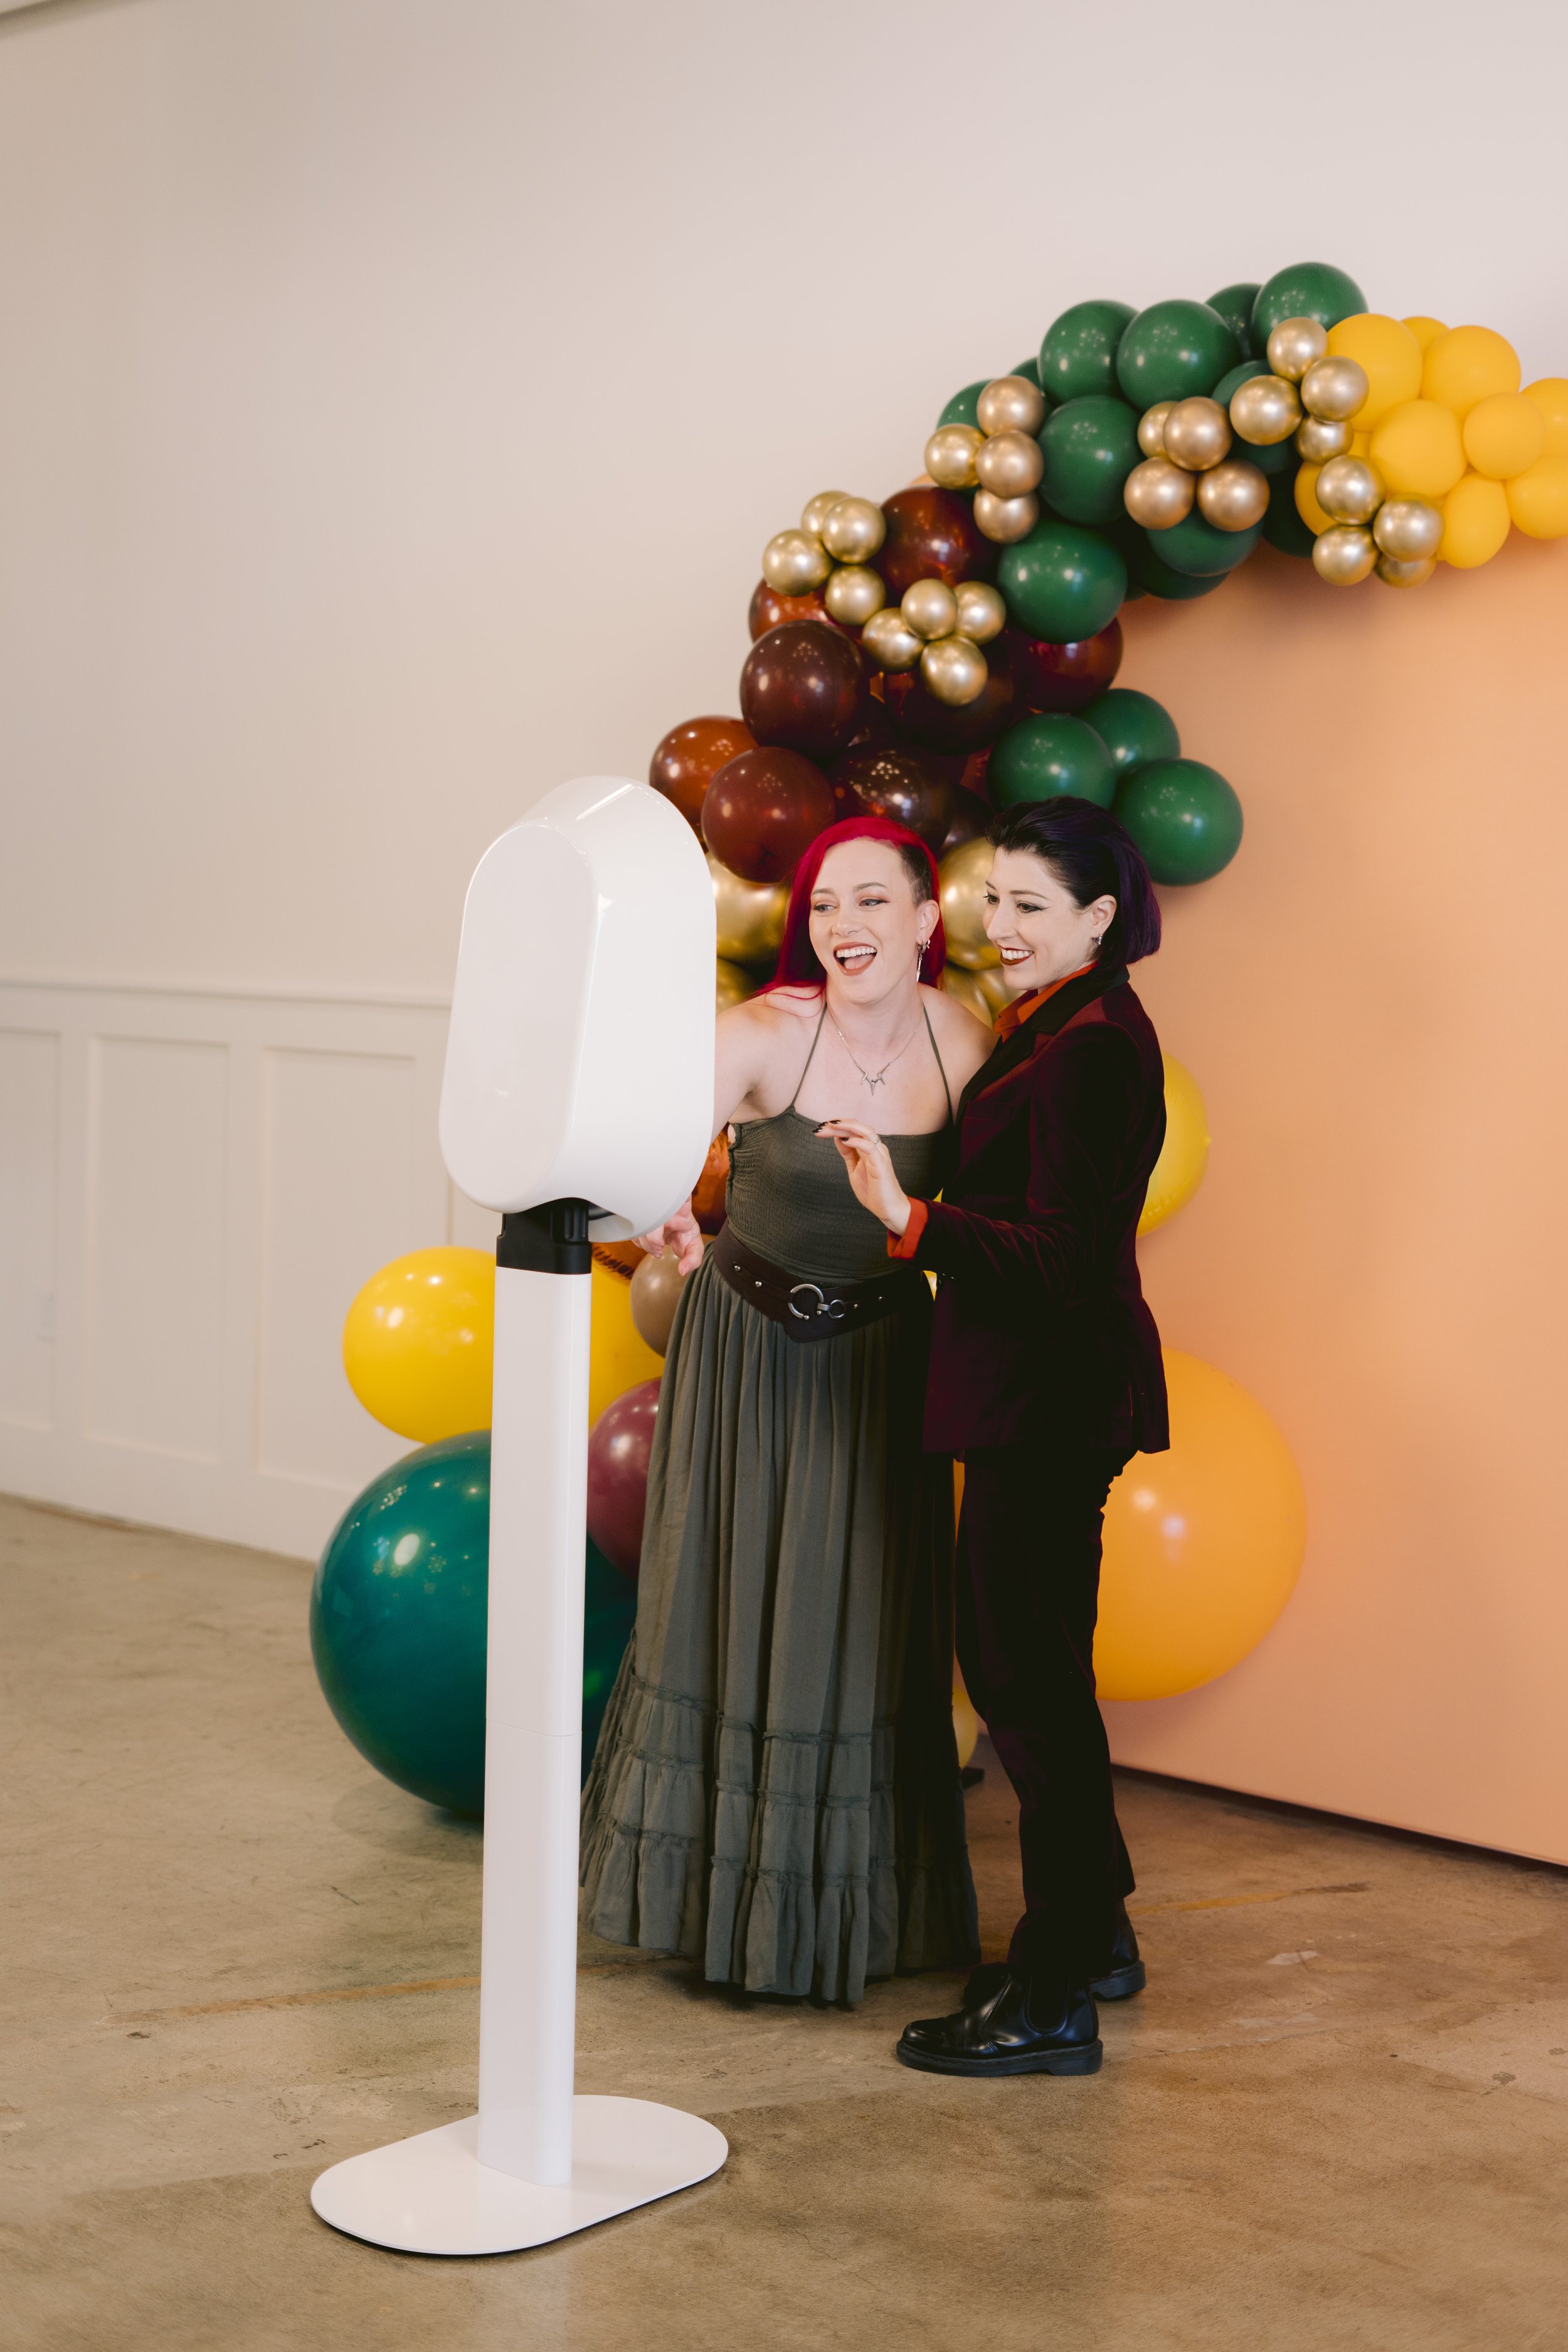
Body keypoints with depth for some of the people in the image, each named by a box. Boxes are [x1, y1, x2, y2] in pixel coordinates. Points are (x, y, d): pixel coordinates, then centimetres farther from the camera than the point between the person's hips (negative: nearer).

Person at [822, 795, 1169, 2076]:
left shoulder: (1089, 1048, -19)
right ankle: (1094, 1934, 32)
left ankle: (1056, 1999, 6)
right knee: (1015, 1659, 18)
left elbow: (1062, 1257, -25)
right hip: (1039, 1391, 11)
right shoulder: (1060, 1027, 13)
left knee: (1030, 1673, -3)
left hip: (1053, 1397, -11)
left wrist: (909, 1216, -32)